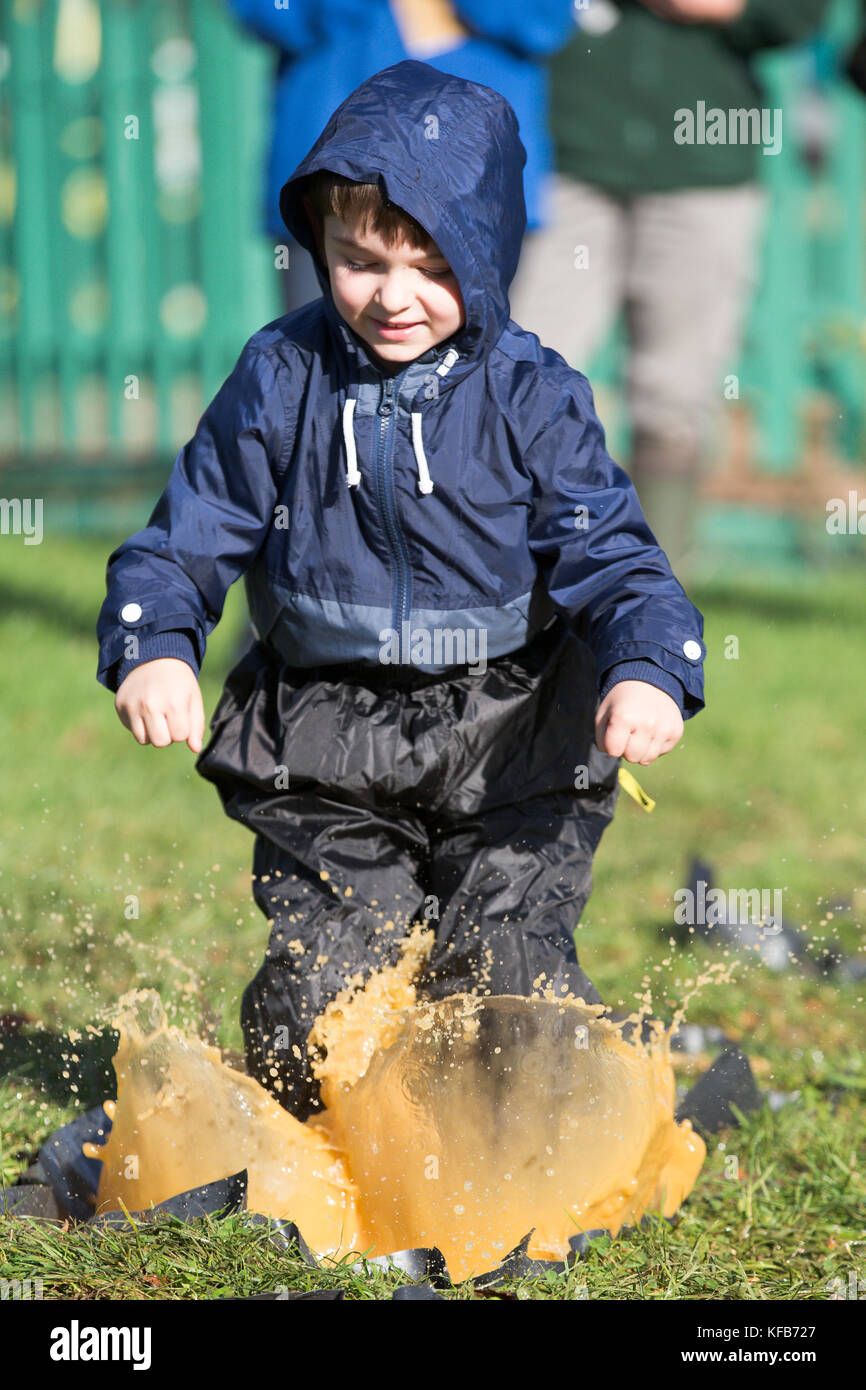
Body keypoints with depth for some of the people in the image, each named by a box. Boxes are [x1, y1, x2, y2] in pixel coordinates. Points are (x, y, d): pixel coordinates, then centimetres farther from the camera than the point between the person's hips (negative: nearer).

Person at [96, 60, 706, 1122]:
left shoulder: (531, 396, -5)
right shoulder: (279, 380, -1)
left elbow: (608, 556, -7)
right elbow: (189, 536, 1)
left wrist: (648, 672, -27)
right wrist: (154, 649, -18)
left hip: (511, 752, -1)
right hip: (326, 755, 1)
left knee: (513, 991, -6)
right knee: (317, 1002, -5)